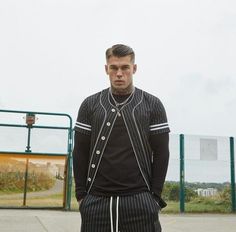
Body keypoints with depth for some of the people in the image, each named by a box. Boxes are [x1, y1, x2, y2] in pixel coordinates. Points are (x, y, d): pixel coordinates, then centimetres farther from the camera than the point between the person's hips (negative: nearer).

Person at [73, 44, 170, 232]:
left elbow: (161, 153, 3)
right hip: (96, 201, 2)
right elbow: (80, 152, 8)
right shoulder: (90, 105, 7)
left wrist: (155, 195, -2)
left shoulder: (152, 105, 4)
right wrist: (81, 194, 2)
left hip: (140, 201, -1)